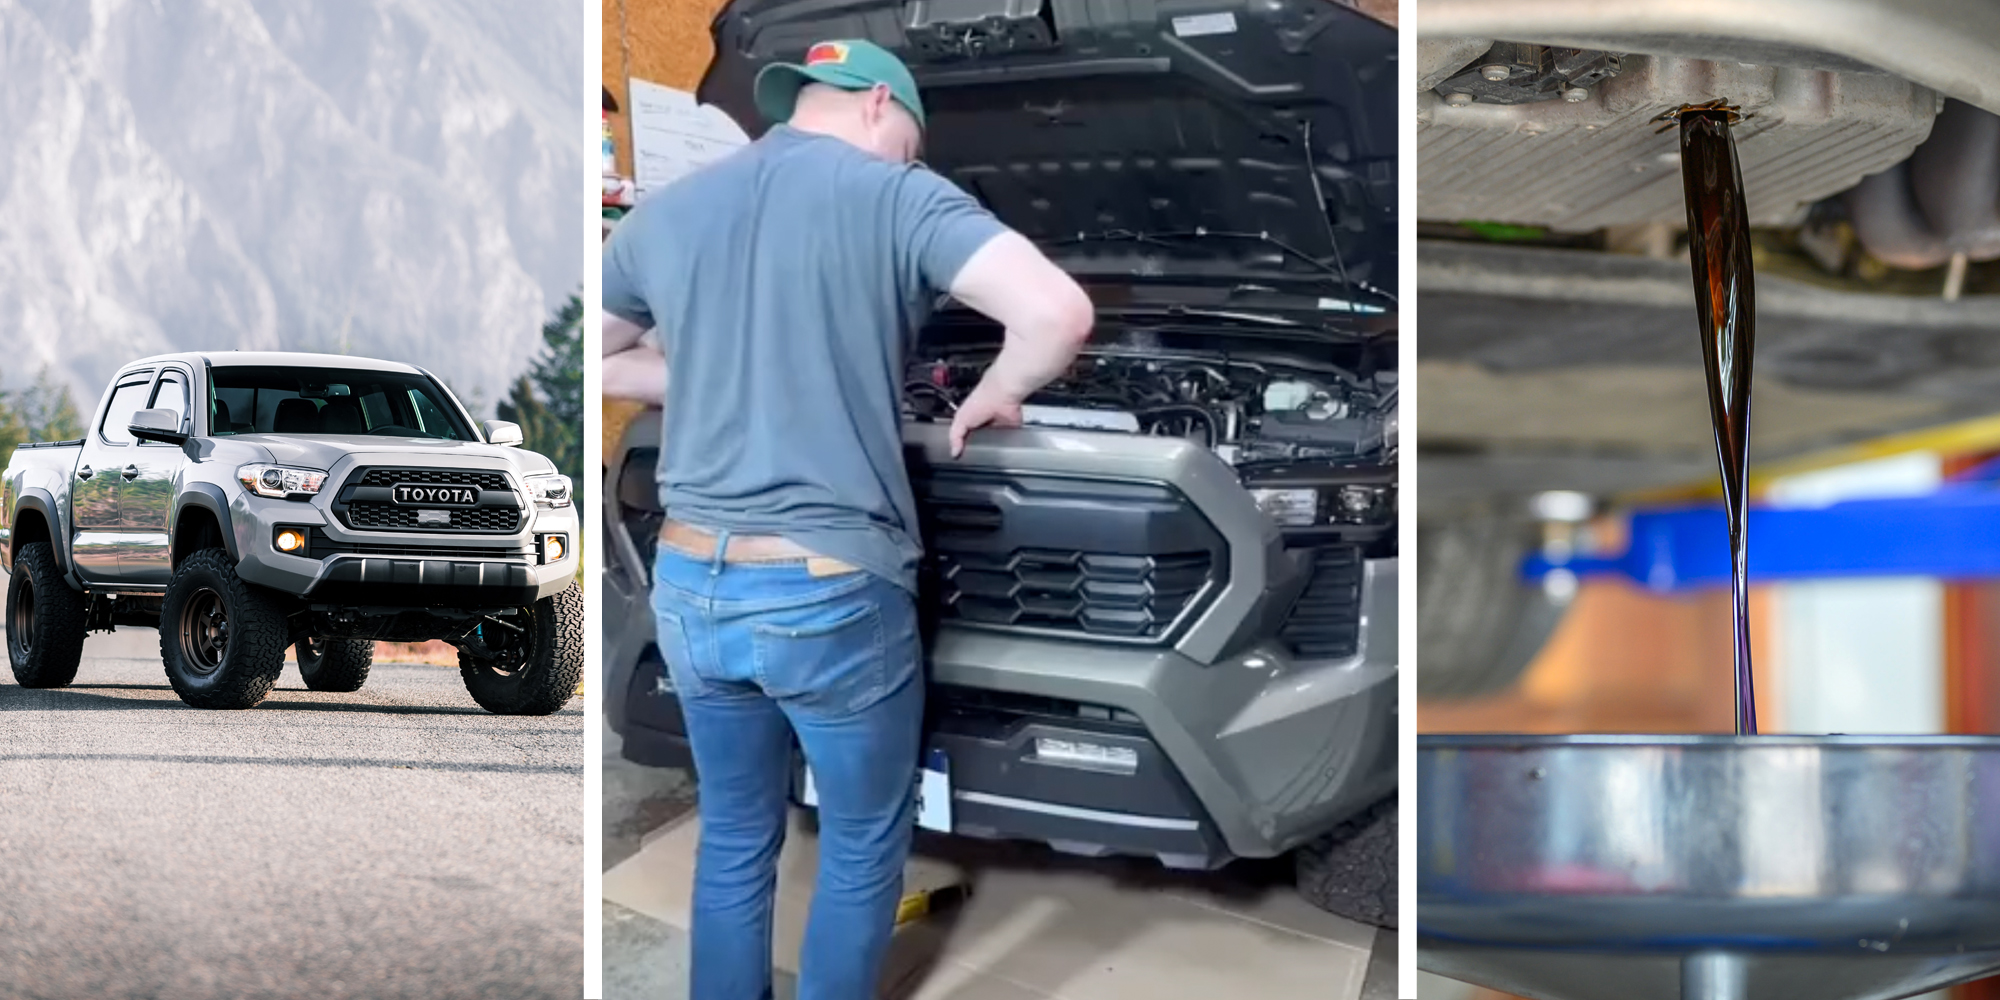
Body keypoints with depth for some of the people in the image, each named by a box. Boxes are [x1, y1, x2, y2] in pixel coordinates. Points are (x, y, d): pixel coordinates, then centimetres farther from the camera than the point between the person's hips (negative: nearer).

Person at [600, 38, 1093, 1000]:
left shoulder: (665, 212, 9)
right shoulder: (899, 197, -6)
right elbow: (1059, 314, -18)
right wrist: (989, 398, 1)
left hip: (689, 587, 5)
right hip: (832, 594, -5)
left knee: (732, 840, 21)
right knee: (863, 848, 15)